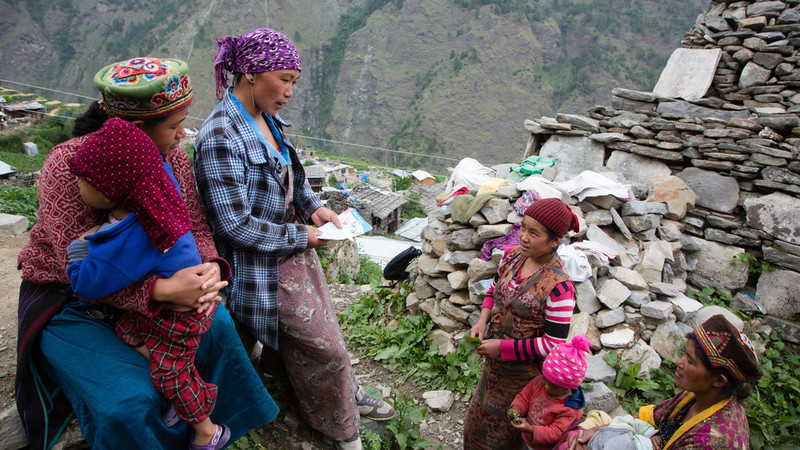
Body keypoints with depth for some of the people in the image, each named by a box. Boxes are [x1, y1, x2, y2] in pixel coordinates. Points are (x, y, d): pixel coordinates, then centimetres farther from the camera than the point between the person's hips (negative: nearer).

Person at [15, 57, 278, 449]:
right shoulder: (69, 166, -27)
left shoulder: (173, 157, -9)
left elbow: (195, 227, -5)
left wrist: (209, 267, -27)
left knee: (216, 324, -2)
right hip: (69, 303, -6)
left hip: (151, 288, 6)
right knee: (129, 402, -20)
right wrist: (162, 290, -43)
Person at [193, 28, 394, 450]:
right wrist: (300, 237, -17)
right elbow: (235, 225, -26)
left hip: (294, 247, 8)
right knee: (324, 346, 4)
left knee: (323, 329, 23)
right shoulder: (221, 138, -26)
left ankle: (347, 394, 48)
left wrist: (312, 207, 0)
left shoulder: (266, 119, 1)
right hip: (263, 266, -8)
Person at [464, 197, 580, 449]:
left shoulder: (558, 287, -31)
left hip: (524, 374, -6)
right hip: (494, 364, 7)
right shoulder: (512, 256, -9)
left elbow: (553, 344, -25)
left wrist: (503, 348, -23)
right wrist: (483, 319, -8)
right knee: (479, 419, 30)